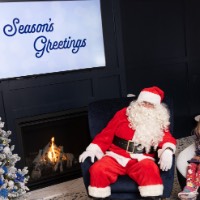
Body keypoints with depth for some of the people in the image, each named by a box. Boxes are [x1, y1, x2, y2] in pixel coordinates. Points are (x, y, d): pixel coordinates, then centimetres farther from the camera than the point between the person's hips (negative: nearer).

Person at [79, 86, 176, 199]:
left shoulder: (159, 122, 13)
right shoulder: (123, 114, 12)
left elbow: (167, 138, -1)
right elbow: (107, 134, 11)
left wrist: (167, 151, -25)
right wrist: (93, 149, -2)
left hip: (141, 160, -1)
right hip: (116, 157, 2)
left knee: (149, 169, -35)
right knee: (98, 170, -25)